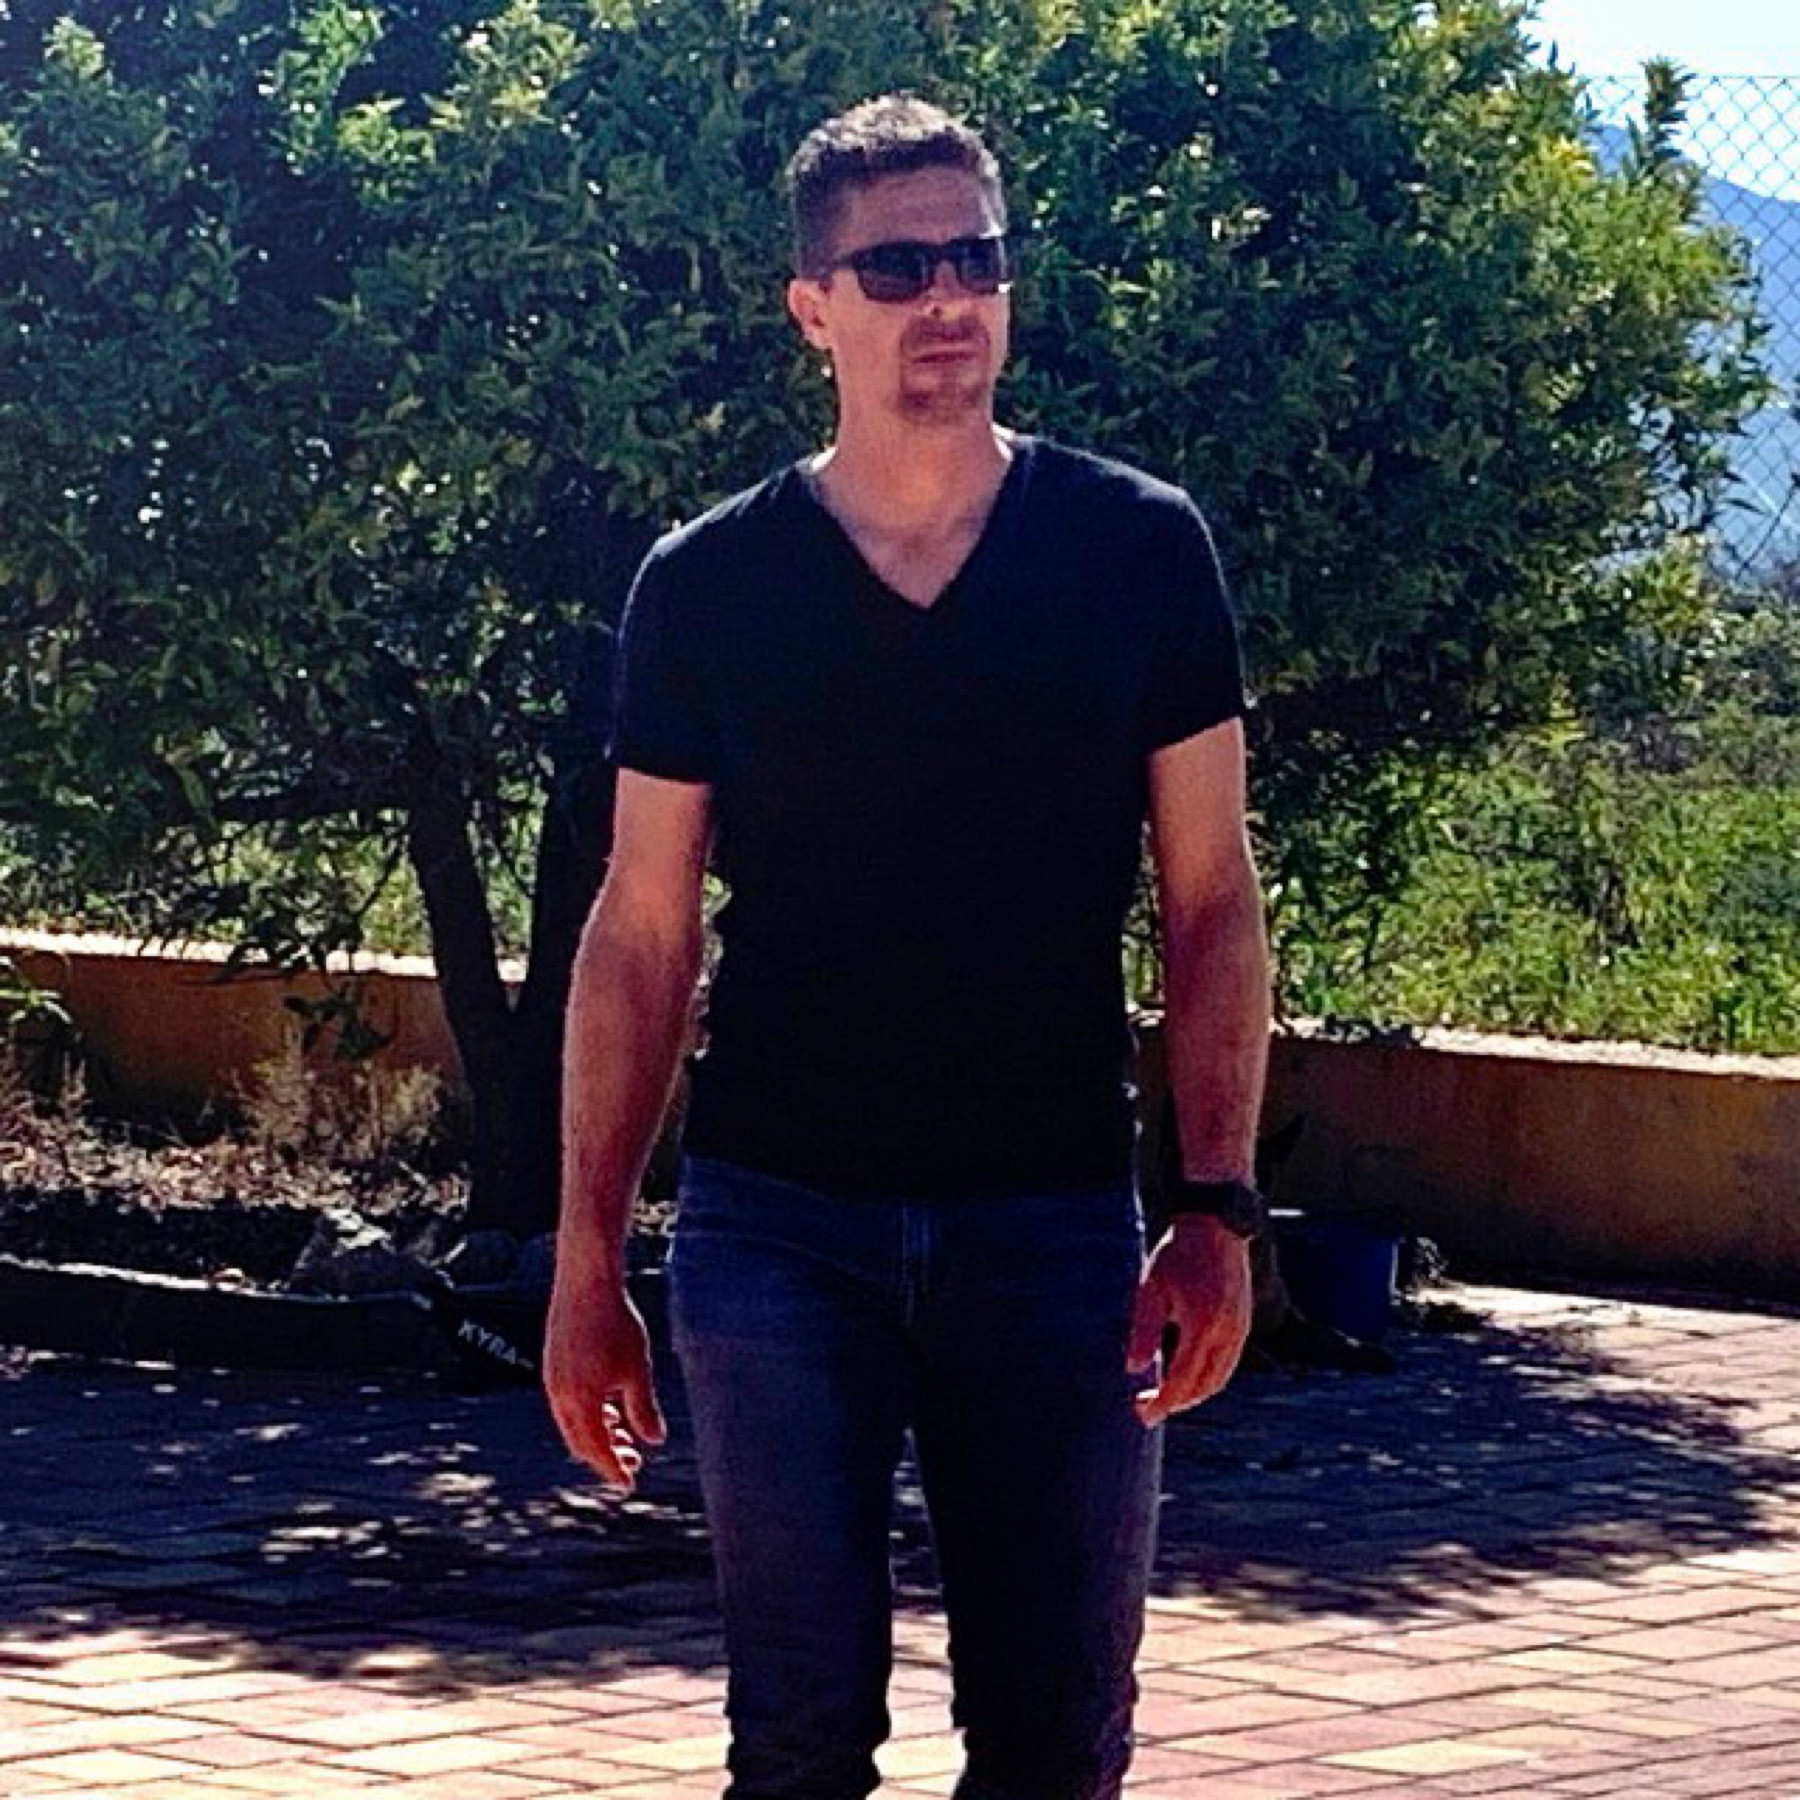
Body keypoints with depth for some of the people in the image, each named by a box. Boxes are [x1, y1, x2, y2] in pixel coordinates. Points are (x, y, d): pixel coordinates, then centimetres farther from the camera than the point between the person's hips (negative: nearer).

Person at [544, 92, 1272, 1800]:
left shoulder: (1140, 551, 2)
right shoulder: (709, 587, 2)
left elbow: (1210, 903, 4)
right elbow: (640, 938, 6)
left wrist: (1217, 1209, -5)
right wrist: (585, 1259, 3)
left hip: (1054, 1216, 1)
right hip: (777, 1217, -1)